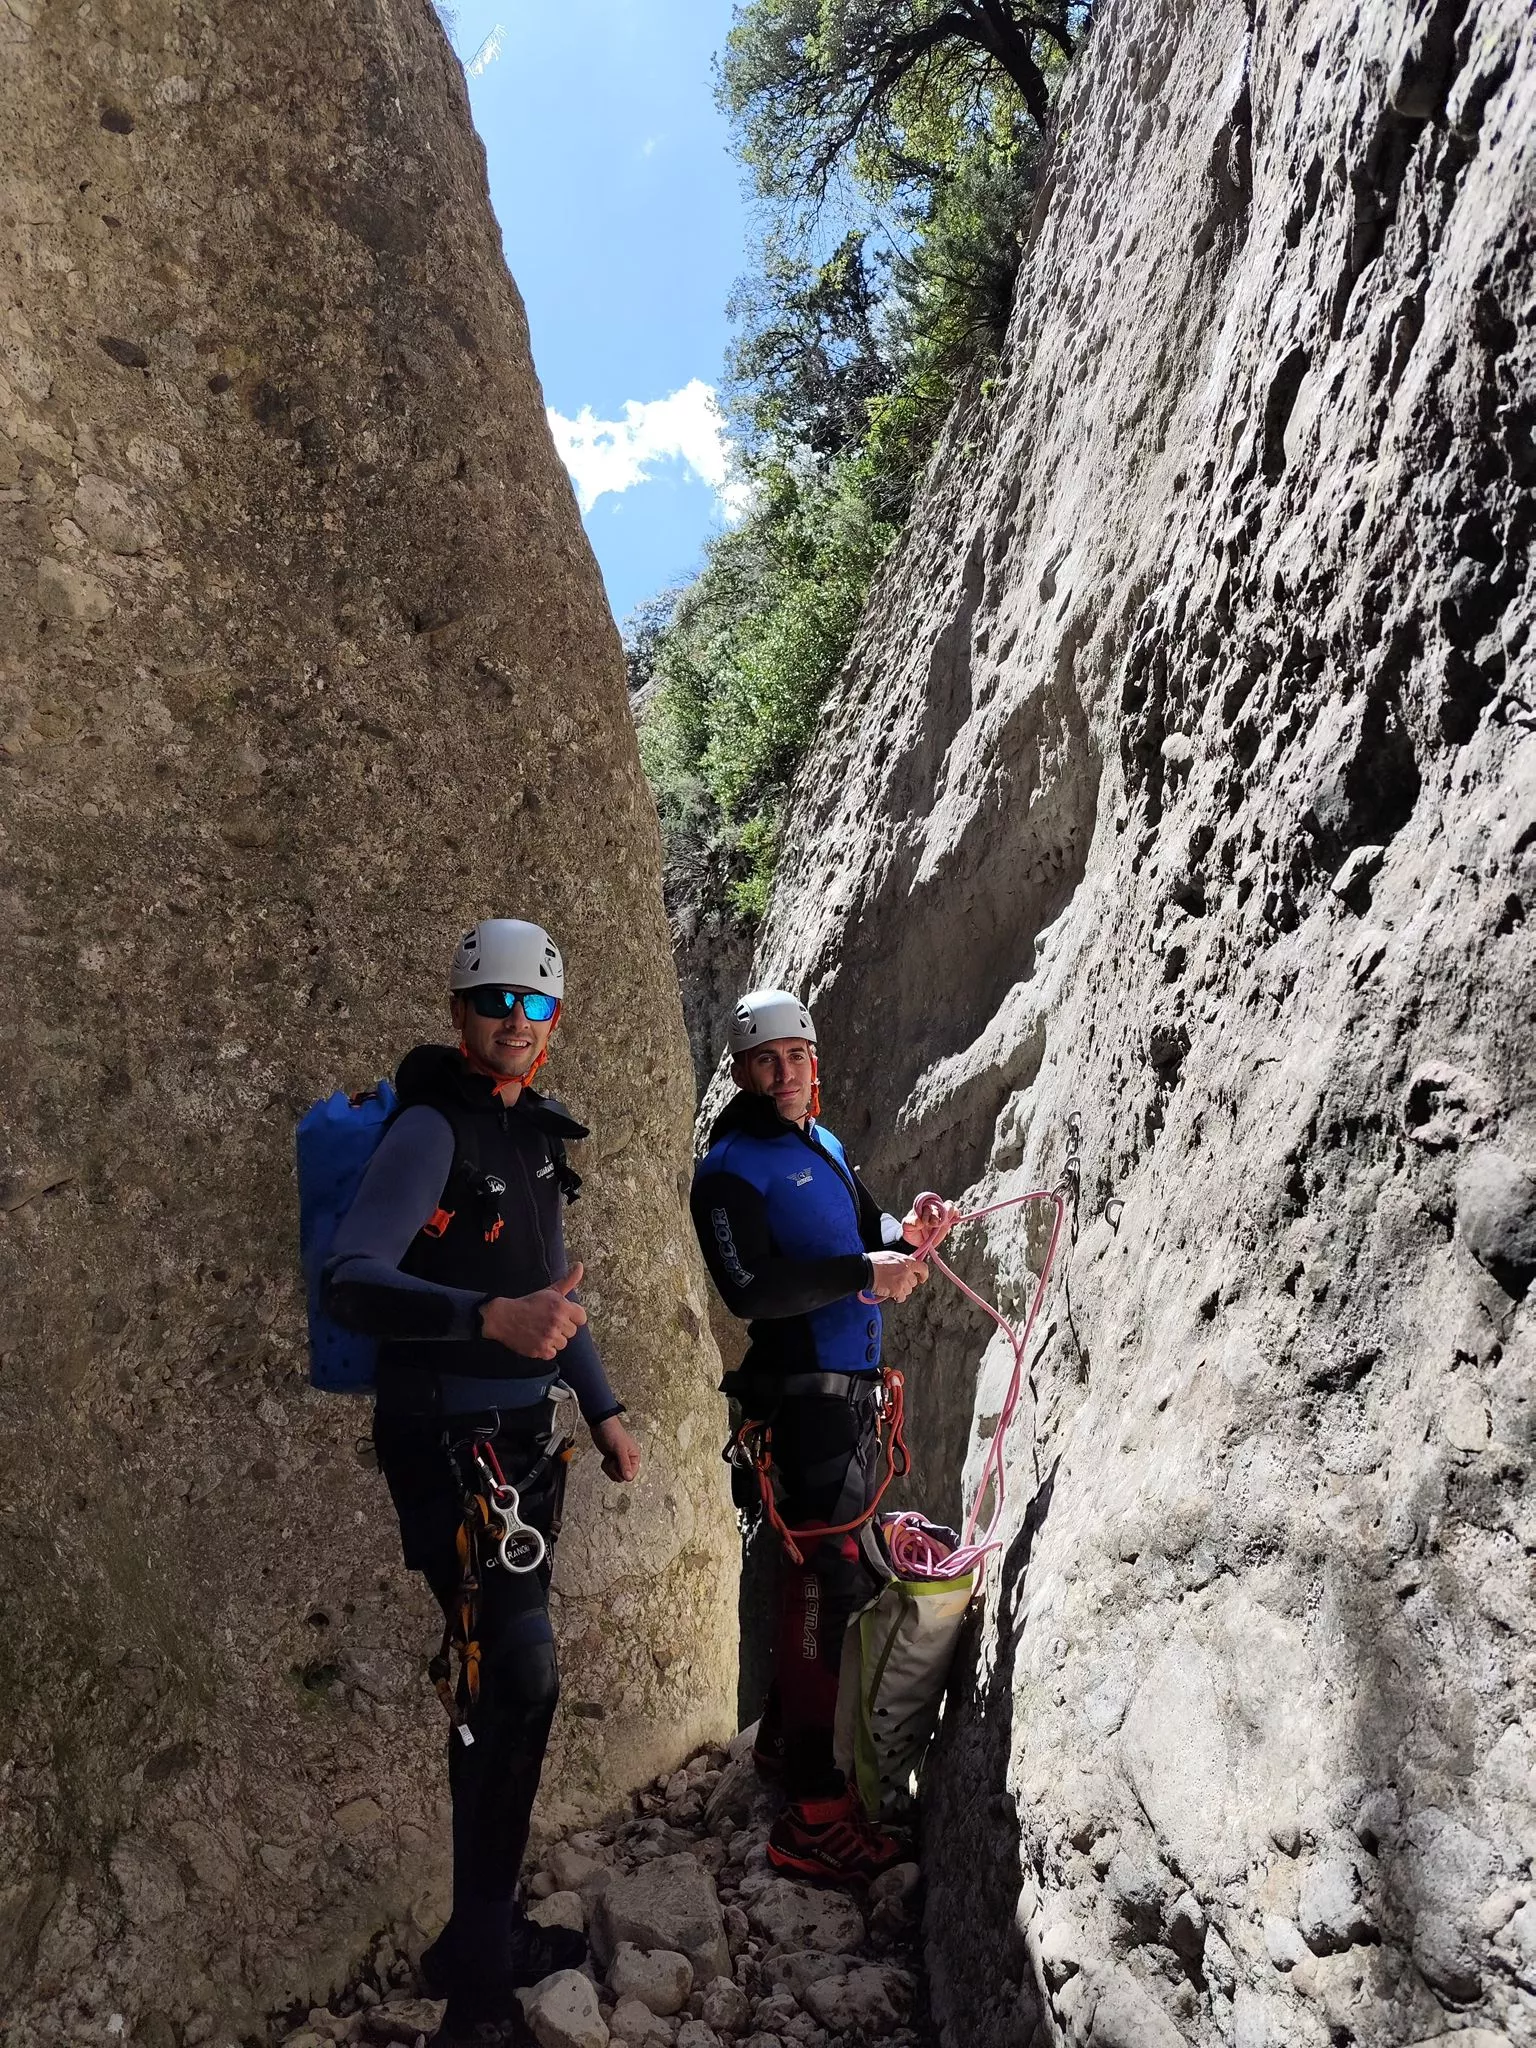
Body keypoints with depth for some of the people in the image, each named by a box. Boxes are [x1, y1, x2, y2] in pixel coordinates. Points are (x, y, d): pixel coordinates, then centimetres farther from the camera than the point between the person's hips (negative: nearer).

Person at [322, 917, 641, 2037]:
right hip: (452, 1444, -8)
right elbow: (350, 1281, -26)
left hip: (525, 1440, 8)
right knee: (520, 1675, -10)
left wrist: (604, 1409, 19)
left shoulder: (534, 1133, 11)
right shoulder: (431, 1128, -15)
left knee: (504, 1684, 16)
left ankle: (491, 1931, 32)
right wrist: (489, 1317, -40)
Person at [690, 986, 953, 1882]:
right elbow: (749, 1290, -22)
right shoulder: (731, 1168, -11)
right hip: (805, 1396, -9)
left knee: (834, 1571, 19)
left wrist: (904, 1232, -3)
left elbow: (870, 1221, 20)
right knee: (831, 1580, -8)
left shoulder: (825, 1143, 15)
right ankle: (813, 1812, 2)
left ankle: (784, 1736, 37)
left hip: (855, 1388, 9)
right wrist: (861, 1273, -24)